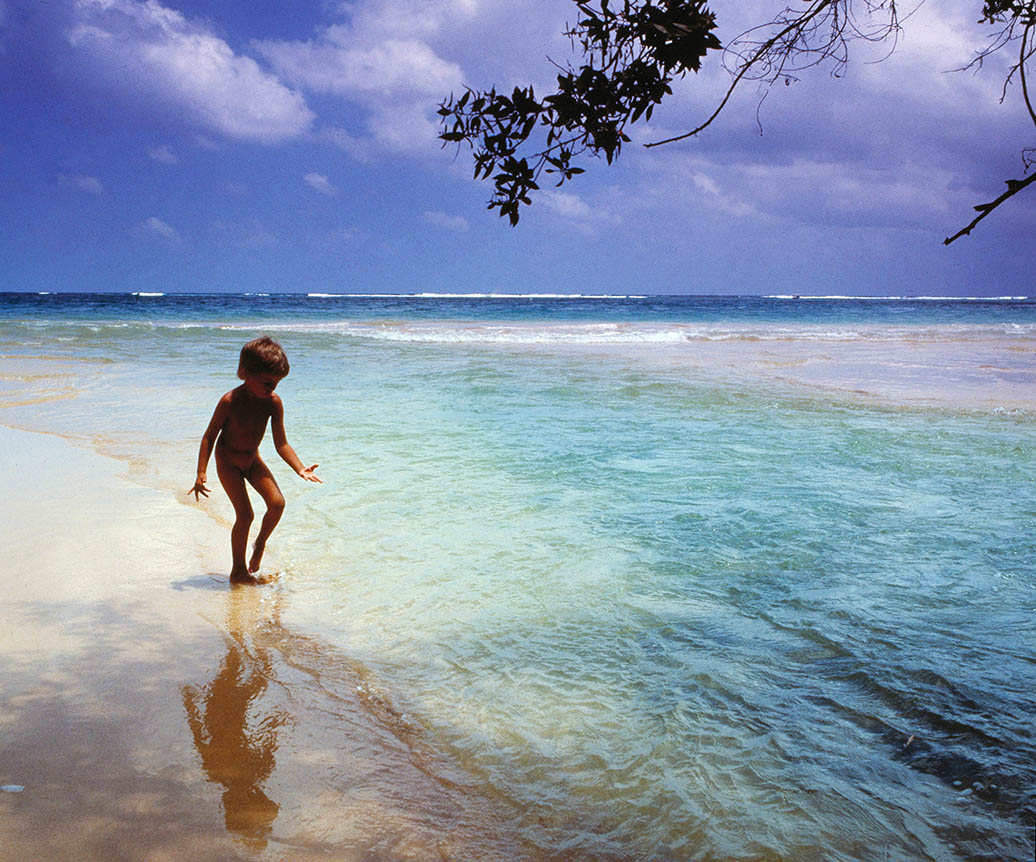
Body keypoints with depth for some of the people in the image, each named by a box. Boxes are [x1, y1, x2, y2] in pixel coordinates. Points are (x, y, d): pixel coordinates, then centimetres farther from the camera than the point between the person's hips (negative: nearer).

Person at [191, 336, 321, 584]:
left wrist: (301, 469, -21)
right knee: (245, 514, -10)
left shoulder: (273, 403, -16)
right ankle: (238, 571, 5)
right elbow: (210, 436, -17)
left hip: (253, 460, 4)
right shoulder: (230, 401, -27)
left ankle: (260, 543, 15)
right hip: (228, 462, -4)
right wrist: (201, 473, -20)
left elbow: (281, 444, -8)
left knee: (277, 503, -13)